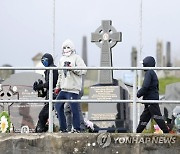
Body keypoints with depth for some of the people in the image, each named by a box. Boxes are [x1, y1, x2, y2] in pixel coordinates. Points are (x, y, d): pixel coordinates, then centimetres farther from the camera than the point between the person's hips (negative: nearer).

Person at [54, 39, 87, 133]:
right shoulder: (62, 59, 21)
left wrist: (72, 68, -18)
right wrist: (58, 86, 24)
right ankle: (63, 128, 13)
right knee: (58, 106, 5)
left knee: (74, 109, -9)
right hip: (63, 89, 8)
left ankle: (76, 128, -1)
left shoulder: (76, 58, -1)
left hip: (73, 89, -8)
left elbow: (83, 70, -11)